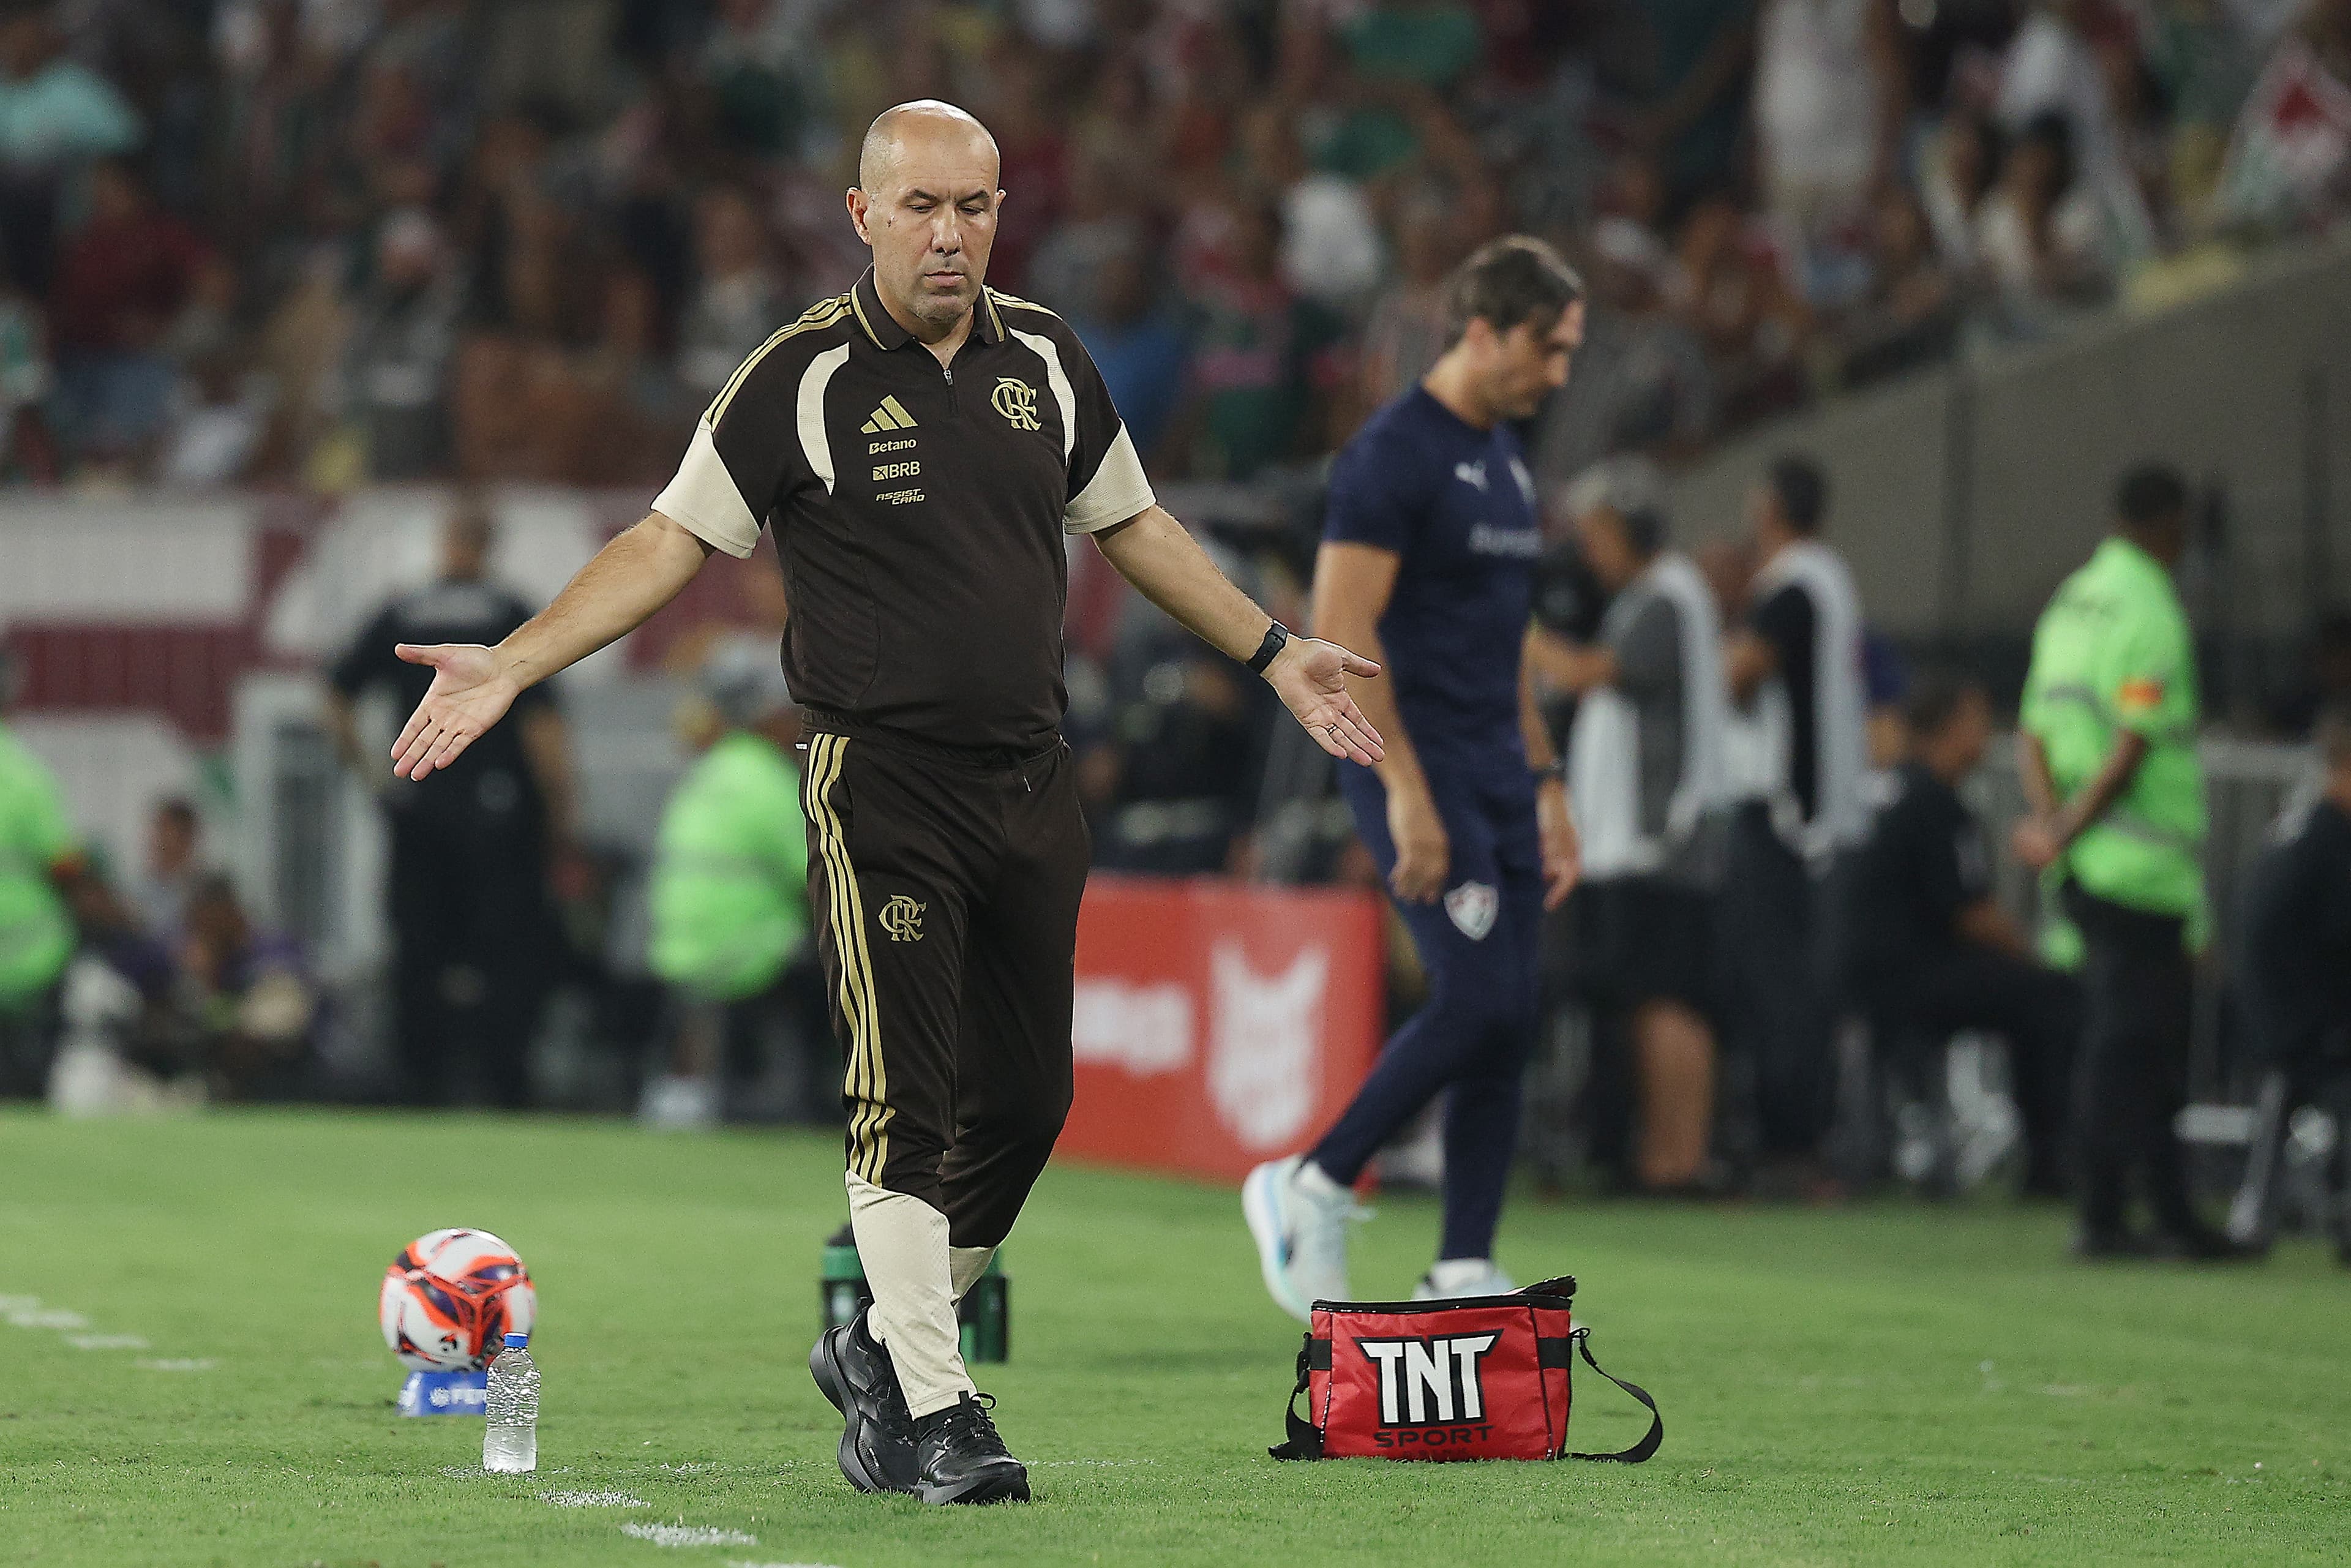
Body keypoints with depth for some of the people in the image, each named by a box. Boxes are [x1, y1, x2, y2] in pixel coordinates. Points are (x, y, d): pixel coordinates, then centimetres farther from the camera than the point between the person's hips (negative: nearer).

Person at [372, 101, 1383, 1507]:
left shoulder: (1046, 360, 9)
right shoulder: (805, 378, -5)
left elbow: (1130, 522, 23)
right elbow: (677, 540, -3)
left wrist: (1273, 652, 28)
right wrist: (510, 667, -11)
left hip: (1033, 782, 5)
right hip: (882, 782, -5)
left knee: (1027, 1095, 7)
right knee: (908, 1100, -8)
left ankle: (886, 1349, 25)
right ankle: (934, 1413, -4)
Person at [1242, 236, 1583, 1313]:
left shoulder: (1504, 458, 16)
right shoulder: (1393, 454, -12)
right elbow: (1341, 629, -17)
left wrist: (1546, 785, 20)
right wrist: (1408, 792, -21)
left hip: (1498, 778, 9)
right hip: (1418, 770, -9)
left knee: (1506, 1028, 3)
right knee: (1477, 1003, -15)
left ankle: (1461, 1277, 6)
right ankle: (1313, 1188, 0)